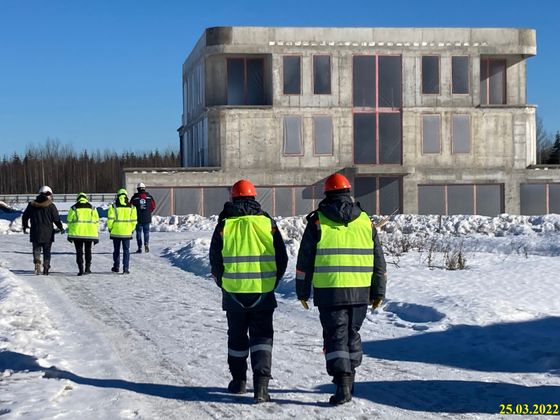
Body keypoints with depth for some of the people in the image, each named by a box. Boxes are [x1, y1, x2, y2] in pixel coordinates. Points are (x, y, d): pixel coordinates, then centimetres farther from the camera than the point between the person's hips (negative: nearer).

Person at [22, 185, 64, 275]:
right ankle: (46, 267, 6)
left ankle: (37, 262, -21)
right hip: (47, 234, -1)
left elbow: (25, 216, 11)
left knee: (36, 249, 4)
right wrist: (61, 228, 10)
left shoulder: (32, 205, 4)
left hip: (35, 233, 1)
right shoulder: (51, 206, -6)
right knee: (47, 251, 9)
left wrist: (25, 226, 28)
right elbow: (56, 219, -6)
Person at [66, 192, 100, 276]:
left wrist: (69, 234, 10)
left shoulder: (73, 208, 3)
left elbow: (69, 221, 3)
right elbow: (96, 222, 6)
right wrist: (96, 235, 10)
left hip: (77, 233, -1)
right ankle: (87, 268, 16)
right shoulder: (92, 208, 7)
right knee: (88, 251, 17)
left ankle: (81, 269, -3)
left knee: (79, 252, 4)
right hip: (90, 234, 1)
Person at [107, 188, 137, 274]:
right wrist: (132, 229, 14)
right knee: (126, 250, 3)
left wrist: (110, 228, 7)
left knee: (116, 250, 12)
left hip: (116, 232, 0)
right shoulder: (131, 207, 0)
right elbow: (133, 220, 2)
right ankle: (125, 268, -4)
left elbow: (110, 219, -6)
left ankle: (116, 267, 19)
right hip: (127, 232, 0)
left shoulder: (113, 206, -5)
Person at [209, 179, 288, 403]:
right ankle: (261, 384, -10)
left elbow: (215, 261, 1)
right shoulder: (267, 222, 0)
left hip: (233, 292, 0)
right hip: (263, 292, 0)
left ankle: (239, 381, 27)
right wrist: (272, 282, 14)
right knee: (261, 336, 4)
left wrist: (223, 284, 15)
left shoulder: (224, 225, -2)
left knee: (237, 335, 17)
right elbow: (281, 258, 2)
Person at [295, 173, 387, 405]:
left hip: (329, 291, -3)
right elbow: (378, 260, 10)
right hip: (360, 291, 3)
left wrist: (302, 291, 9)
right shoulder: (365, 221, 8)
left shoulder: (317, 221, -1)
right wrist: (378, 291, 16)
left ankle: (343, 384, -12)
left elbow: (305, 260, 0)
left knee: (336, 336, 0)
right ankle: (348, 379, 29)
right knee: (352, 334, 18)